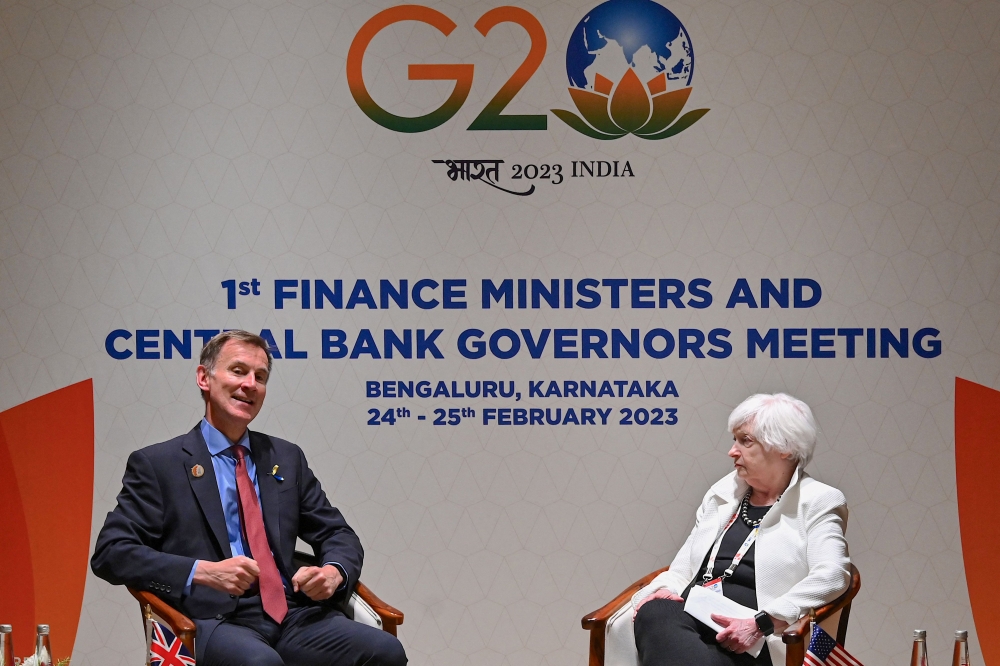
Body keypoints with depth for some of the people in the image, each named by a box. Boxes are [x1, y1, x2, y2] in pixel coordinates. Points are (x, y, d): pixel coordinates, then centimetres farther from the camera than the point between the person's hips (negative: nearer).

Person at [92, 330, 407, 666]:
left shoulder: (287, 458, 20)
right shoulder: (157, 464, 7)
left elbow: (338, 534, 22)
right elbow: (110, 552, -2)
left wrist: (333, 572, -3)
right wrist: (202, 572, -16)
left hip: (294, 615, 5)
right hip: (216, 620, -5)